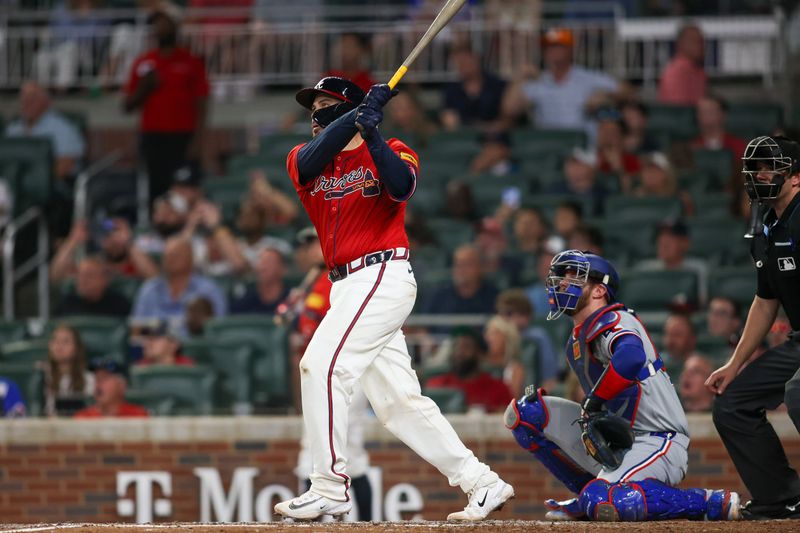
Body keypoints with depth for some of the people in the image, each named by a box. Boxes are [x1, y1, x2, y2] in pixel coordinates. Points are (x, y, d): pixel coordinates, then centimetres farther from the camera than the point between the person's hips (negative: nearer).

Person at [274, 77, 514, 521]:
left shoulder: (392, 152, 1)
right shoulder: (302, 160, 13)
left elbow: (401, 187, -20)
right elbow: (312, 160, -11)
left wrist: (372, 135, -30)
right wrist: (357, 117, -19)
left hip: (383, 278, -7)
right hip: (348, 286, 7)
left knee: (321, 366, -18)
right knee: (397, 400, 6)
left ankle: (330, 488, -16)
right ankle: (481, 483, 12)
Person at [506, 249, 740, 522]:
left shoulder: (614, 322, -14)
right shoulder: (576, 343, 16)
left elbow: (631, 357, -38)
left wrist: (593, 402, -28)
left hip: (657, 443, -9)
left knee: (602, 503, -36)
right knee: (523, 411, 7)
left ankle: (713, 503, -17)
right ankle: (590, 497, 12)